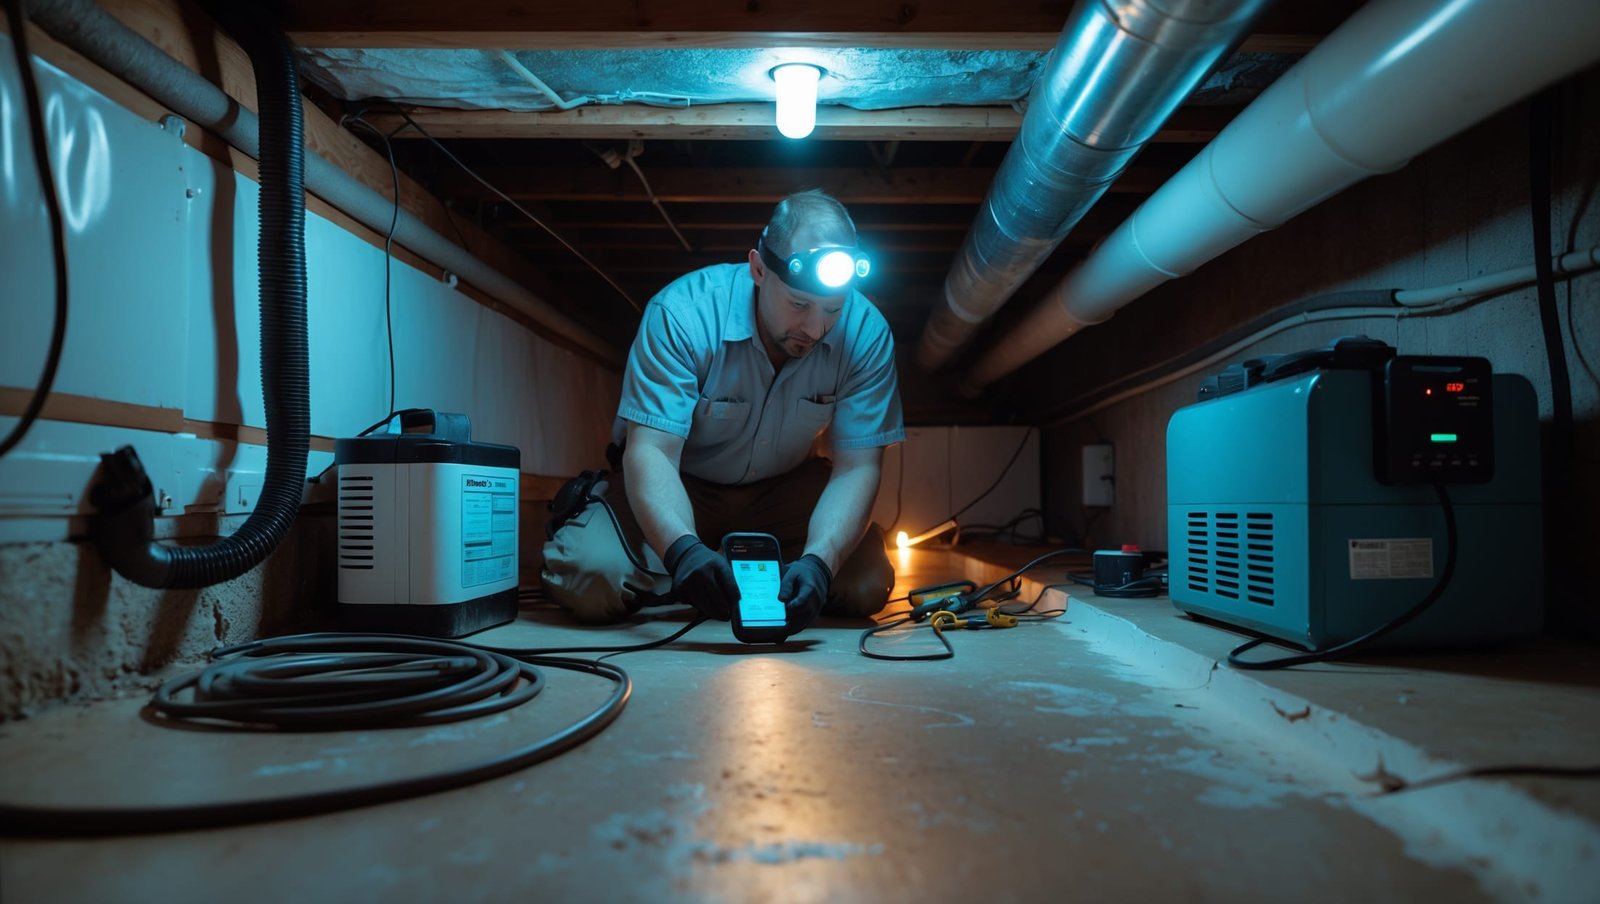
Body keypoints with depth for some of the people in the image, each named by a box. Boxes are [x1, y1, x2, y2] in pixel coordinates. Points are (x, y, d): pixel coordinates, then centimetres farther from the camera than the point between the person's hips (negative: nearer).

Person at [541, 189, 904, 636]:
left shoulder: (866, 334, -21)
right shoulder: (682, 314, -28)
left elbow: (856, 466, -21)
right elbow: (650, 451, -31)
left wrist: (818, 561, -40)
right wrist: (682, 549, -51)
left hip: (783, 490, 3)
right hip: (680, 487, -2)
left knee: (866, 582, -21)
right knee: (583, 574, -26)